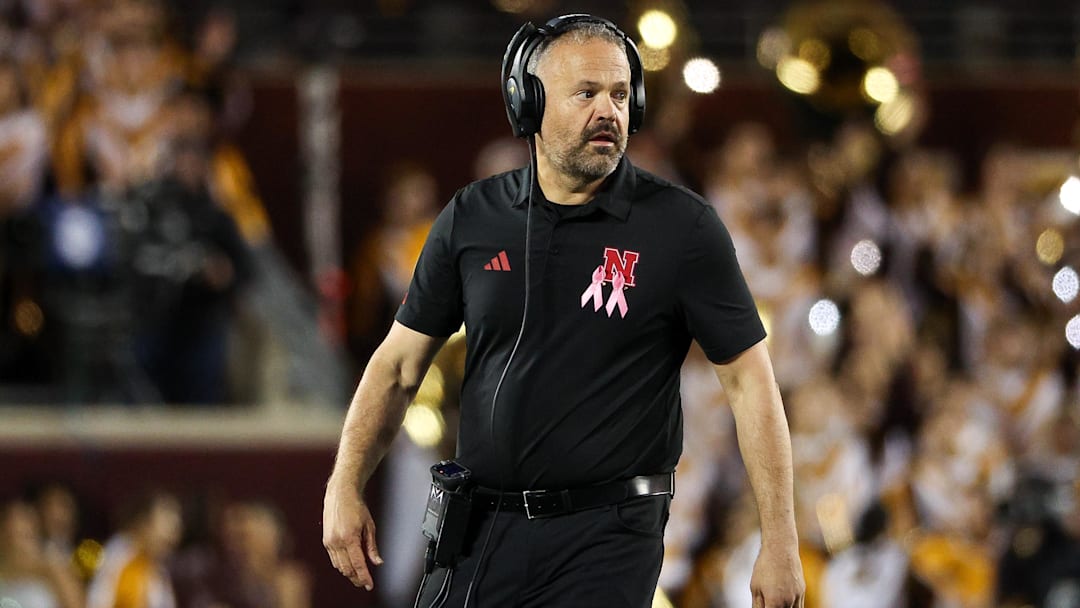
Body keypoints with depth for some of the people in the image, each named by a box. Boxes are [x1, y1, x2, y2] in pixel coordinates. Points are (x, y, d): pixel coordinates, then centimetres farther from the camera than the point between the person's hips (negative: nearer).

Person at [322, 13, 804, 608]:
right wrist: (344, 488, 1)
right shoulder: (472, 219, 5)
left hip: (606, 538, -3)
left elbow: (749, 381, -5)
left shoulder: (682, 226, -5)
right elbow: (399, 364, 11)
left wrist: (779, 543, -9)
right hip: (478, 533, 3)